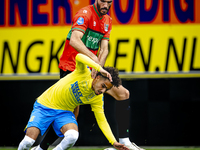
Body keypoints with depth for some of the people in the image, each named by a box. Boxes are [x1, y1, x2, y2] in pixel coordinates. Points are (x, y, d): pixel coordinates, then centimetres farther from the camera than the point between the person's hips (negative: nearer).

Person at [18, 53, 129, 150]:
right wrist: (100, 68, -50)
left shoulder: (97, 98, -6)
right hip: (44, 105, -4)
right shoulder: (84, 73, -19)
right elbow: (79, 57, -39)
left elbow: (102, 121, -1)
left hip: (64, 112, 4)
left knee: (72, 137, -30)